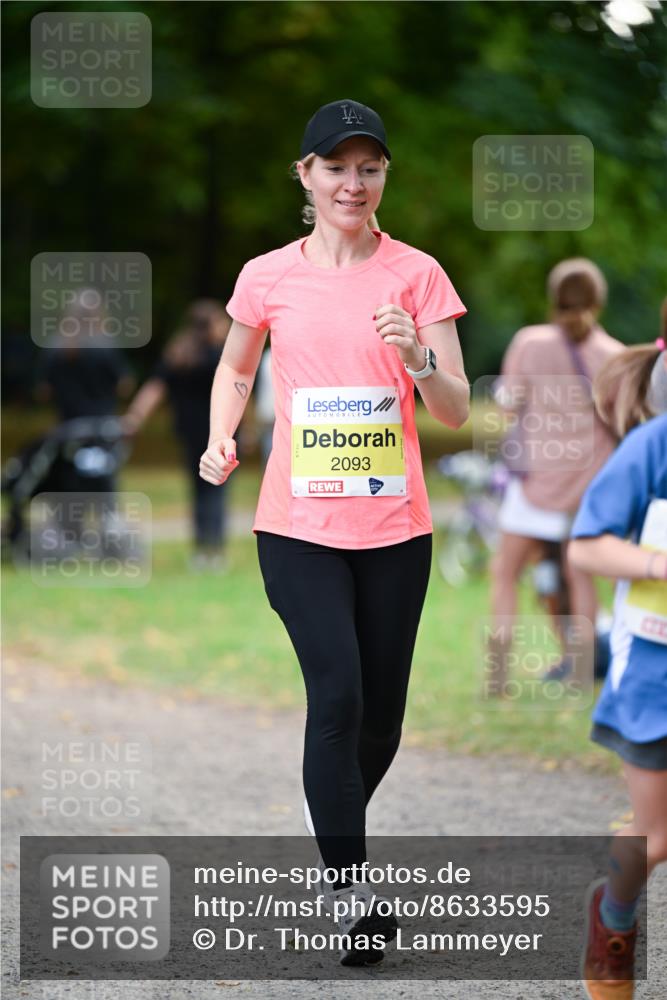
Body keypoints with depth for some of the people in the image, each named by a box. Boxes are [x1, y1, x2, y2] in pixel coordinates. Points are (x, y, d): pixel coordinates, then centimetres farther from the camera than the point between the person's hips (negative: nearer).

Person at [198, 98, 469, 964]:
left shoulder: (415, 273, 0)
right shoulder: (268, 277, 2)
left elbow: (456, 411, -2)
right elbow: (235, 369, 20)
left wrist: (419, 359, -22)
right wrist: (221, 439, 2)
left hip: (394, 526, 1)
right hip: (298, 525, -1)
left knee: (379, 715, 8)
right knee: (337, 694, -16)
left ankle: (335, 847, 34)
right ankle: (347, 892, -13)